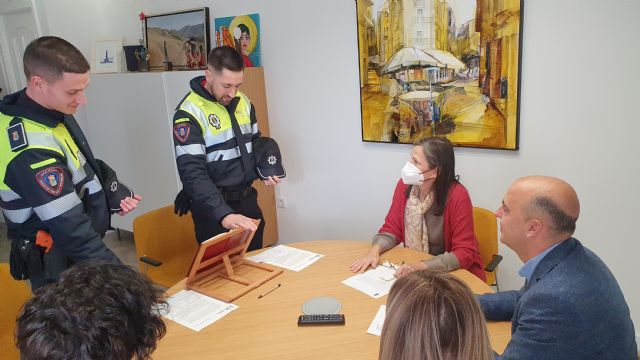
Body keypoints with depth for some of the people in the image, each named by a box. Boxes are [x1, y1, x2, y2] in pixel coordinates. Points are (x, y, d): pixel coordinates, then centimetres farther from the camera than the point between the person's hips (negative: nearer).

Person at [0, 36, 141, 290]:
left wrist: (114, 191, -5)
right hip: (60, 264, -8)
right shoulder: (32, 150, -32)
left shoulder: (52, 111, -3)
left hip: (82, 250, 8)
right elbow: (70, 229, -31)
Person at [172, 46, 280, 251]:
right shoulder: (189, 113, -18)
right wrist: (223, 214, -36)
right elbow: (192, 173, -25)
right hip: (213, 208, -6)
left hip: (247, 199, 6)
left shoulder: (243, 102, 3)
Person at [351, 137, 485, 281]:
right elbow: (392, 229, 0)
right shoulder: (404, 185, -8)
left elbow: (465, 253, -20)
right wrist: (374, 250, -19)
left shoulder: (457, 196, -22)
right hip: (414, 266, 5)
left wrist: (421, 267, -32)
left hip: (457, 272, -4)